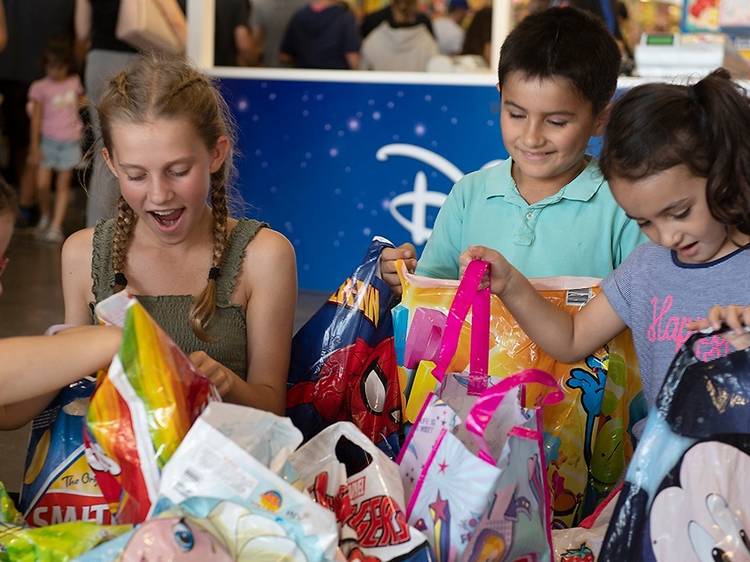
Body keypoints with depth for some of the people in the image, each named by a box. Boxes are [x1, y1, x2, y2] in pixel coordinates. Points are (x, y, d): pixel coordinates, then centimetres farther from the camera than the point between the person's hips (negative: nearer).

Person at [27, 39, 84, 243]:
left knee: (63, 185, 2)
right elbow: (36, 119, -6)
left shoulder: (74, 83, 0)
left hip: (70, 142, 2)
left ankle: (56, 226, 5)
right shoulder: (41, 87, -7)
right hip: (48, 141, -1)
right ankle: (45, 217, 22)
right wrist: (34, 147, -6)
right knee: (42, 184, -4)